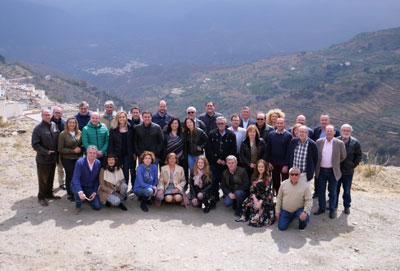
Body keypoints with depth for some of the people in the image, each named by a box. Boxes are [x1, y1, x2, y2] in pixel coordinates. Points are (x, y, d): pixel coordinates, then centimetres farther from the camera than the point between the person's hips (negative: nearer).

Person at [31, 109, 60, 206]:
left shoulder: (54, 125, 4)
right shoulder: (38, 128, -13)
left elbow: (58, 140, 12)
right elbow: (35, 144, -14)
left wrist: (56, 152, 4)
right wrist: (46, 152, -19)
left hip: (53, 158, 6)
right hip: (43, 159, -5)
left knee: (51, 177, 17)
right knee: (43, 179, 4)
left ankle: (49, 194, 32)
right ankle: (41, 197, 17)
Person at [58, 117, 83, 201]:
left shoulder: (80, 133, 5)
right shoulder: (63, 134, -5)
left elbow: (83, 144, 17)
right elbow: (60, 149, -8)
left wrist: (80, 149, -6)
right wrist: (73, 150, -14)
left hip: (78, 158, 3)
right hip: (67, 159, -3)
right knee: (70, 175, 0)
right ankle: (69, 194, 17)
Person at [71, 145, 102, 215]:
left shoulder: (98, 163, -6)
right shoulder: (80, 162, -21)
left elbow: (97, 179, 2)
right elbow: (76, 178, -29)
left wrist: (94, 192, -7)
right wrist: (80, 192, -42)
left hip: (90, 188, 4)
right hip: (78, 186, -3)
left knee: (97, 207, -8)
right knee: (78, 193, -39)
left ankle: (88, 198, 25)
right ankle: (78, 206, -5)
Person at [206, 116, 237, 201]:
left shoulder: (231, 135, 4)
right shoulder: (212, 134, 7)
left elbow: (233, 150, 1)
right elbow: (209, 149, 4)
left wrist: (225, 160, -7)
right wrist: (216, 159, -5)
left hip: (227, 163, 0)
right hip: (214, 162, 1)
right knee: (215, 180, -1)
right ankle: (215, 197, 9)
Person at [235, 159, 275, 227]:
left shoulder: (268, 178, -7)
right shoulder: (254, 177, 8)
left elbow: (267, 192, -11)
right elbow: (252, 189, 3)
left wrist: (260, 202, -18)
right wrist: (255, 200, -11)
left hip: (265, 199, -4)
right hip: (256, 197, 4)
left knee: (260, 207, -30)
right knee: (246, 203, -20)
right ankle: (245, 217, -8)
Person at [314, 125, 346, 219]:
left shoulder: (339, 143, -6)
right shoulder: (319, 142, 0)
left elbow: (343, 157, 6)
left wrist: (335, 163, 11)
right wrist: (316, 167, 9)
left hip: (333, 171, -2)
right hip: (321, 170, 2)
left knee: (332, 192, 7)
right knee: (321, 191, 12)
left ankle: (332, 210, 21)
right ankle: (322, 208, 26)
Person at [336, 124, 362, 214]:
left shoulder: (355, 142, -6)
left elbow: (359, 155, 3)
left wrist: (354, 165, -3)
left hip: (348, 171, 0)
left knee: (347, 190, 11)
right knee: (335, 189, 11)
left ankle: (347, 206, 25)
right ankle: (334, 205, 25)